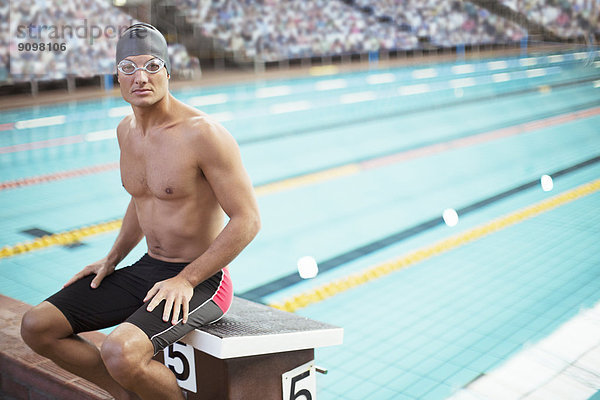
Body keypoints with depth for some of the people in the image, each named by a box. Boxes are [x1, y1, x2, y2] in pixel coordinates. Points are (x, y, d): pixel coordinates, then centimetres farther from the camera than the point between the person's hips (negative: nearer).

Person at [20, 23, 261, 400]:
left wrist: (186, 280, -19)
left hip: (201, 281, -8)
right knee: (36, 326, 0)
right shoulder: (127, 129, 6)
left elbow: (247, 220, -18)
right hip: (147, 269, 8)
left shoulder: (203, 134, -19)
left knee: (120, 353, -31)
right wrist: (111, 260, 12)